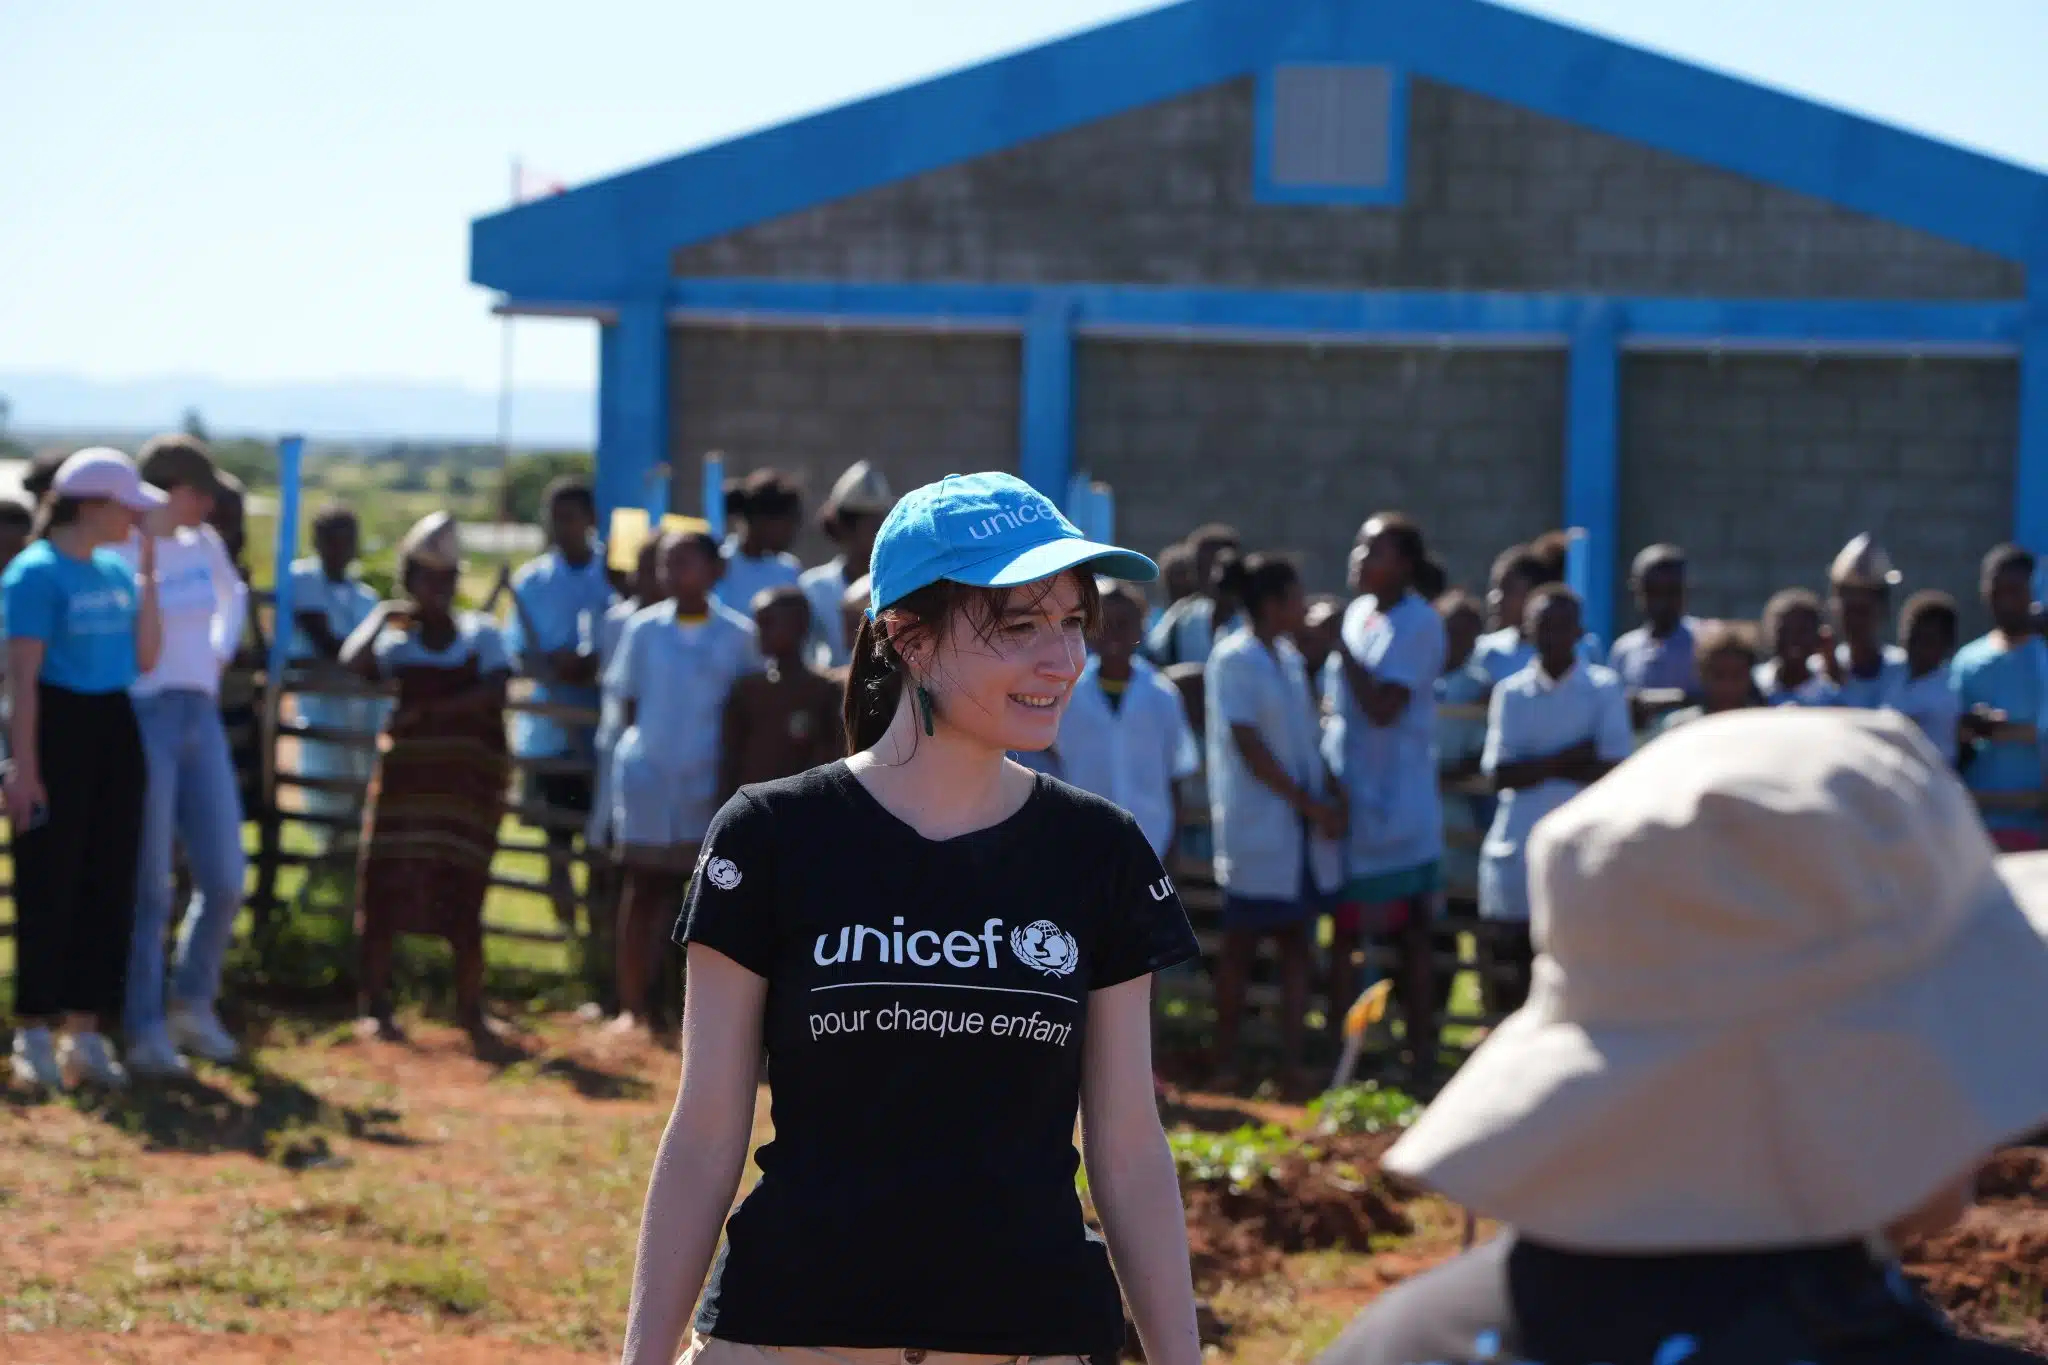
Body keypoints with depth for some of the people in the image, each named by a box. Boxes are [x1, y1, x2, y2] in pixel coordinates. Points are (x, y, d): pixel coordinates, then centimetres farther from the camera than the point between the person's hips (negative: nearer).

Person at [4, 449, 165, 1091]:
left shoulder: (116, 572, 10)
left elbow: (145, 658, 7)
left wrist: (148, 573, 4)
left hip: (113, 727, 7)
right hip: (58, 728, -7)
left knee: (110, 886, 8)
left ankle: (86, 1032, 16)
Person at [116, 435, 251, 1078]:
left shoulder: (203, 544, 11)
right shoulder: (116, 555, -10)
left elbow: (233, 597, 31)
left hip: (201, 719, 7)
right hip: (141, 722, -7)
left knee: (225, 880, 6)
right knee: (147, 887, -4)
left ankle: (193, 1006, 25)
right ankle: (144, 1032, 3)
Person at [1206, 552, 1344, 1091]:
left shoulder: (1290, 658, 12)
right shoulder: (1234, 660, -11)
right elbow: (1249, 747, -15)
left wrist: (1333, 796, -1)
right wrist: (1312, 804, -15)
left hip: (1303, 825, 7)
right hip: (1257, 828, -7)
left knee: (1297, 943, 5)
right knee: (1242, 943, 2)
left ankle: (1293, 1065, 6)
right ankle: (1226, 1064, 12)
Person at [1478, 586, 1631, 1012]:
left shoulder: (1604, 690, 2)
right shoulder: (1510, 693, 8)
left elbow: (1614, 771, -7)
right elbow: (1501, 774, -3)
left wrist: (1538, 766, -6)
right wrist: (1570, 758, -10)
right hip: (1517, 850, 2)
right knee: (1512, 966, 6)